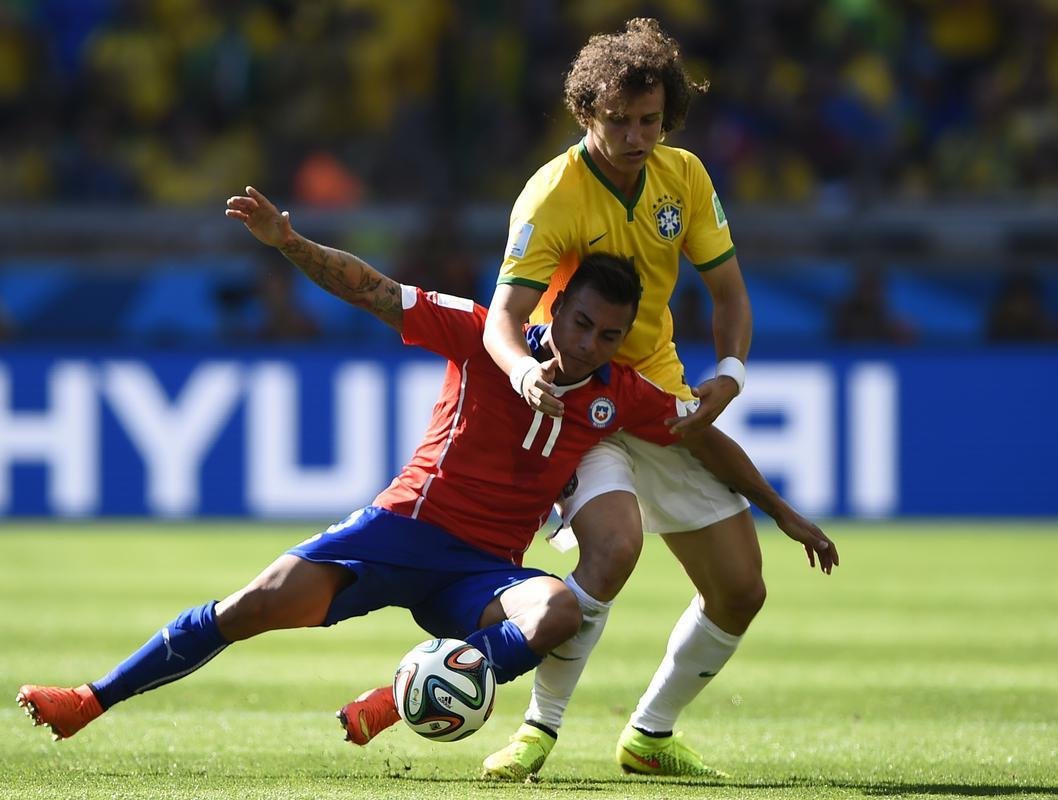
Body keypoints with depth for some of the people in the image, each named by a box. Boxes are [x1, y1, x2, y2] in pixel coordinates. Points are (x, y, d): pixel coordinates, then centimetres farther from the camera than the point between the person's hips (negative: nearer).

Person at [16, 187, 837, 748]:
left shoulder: (620, 395, 2)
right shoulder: (483, 336, -6)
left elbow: (708, 438, 15)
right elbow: (374, 291, -8)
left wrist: (785, 511, 16)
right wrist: (289, 242, -21)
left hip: (483, 568, 2)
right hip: (406, 525, -2)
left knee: (561, 610, -32)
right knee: (258, 605, -18)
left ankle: (402, 701, -25)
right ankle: (91, 702, -5)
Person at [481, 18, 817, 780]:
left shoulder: (684, 177, -5)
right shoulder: (552, 196, -21)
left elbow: (728, 290, 4)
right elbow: (504, 317, -29)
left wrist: (730, 373, -15)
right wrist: (524, 369, -52)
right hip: (574, 399, -6)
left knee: (740, 592, 3)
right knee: (614, 544, -33)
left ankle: (650, 735, 21)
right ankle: (539, 730, -21)